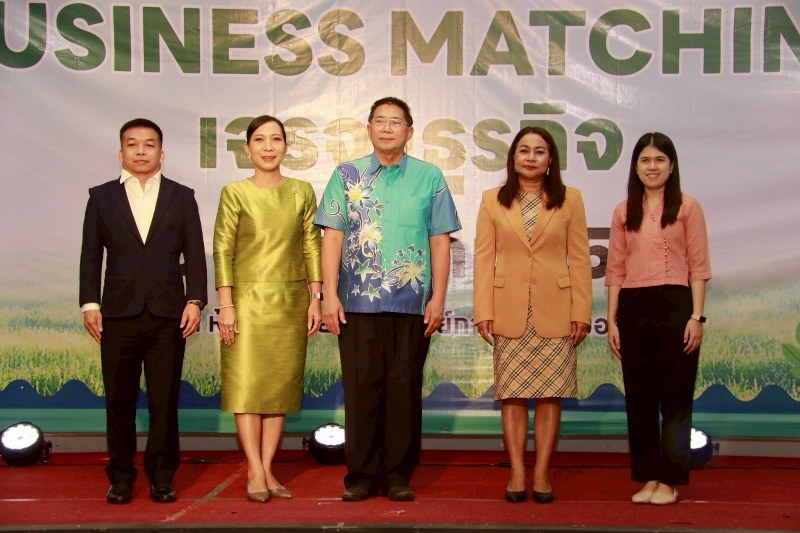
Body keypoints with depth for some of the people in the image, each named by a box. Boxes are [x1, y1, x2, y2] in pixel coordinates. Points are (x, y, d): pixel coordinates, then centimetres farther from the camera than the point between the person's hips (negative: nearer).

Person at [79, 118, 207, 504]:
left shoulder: (181, 197, 11)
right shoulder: (102, 197, 11)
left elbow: (194, 253, 6)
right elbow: (91, 254, 8)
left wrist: (194, 301, -4)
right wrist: (90, 303, -1)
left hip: (168, 314, 0)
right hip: (118, 314, 0)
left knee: (164, 400, 2)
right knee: (119, 400, 4)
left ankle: (161, 476, 13)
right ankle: (121, 477, 16)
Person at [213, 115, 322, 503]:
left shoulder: (302, 192, 7)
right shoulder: (235, 193, 0)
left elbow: (312, 247, 8)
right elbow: (222, 250, -3)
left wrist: (316, 299, 2)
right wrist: (226, 304, -9)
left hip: (291, 301, 3)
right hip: (248, 299, -2)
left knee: (281, 383, 3)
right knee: (247, 383, -4)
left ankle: (266, 469, 9)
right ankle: (255, 473, -1)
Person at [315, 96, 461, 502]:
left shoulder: (429, 177, 6)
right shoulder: (347, 175, 8)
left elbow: (440, 241, 4)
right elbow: (332, 237, 4)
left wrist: (438, 299, -2)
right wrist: (330, 295, -4)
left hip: (412, 303, 0)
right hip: (357, 302, 0)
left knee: (405, 389, 4)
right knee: (361, 388, 3)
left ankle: (397, 475, 15)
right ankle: (361, 475, 13)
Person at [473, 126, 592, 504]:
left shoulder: (569, 199, 5)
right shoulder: (492, 200, 7)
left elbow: (580, 258, 3)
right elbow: (484, 258, 3)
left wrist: (581, 311, -3)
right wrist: (483, 311, -4)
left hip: (555, 312, 0)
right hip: (509, 311, 1)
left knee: (550, 393, 1)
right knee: (512, 394, 2)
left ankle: (541, 473, 8)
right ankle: (517, 473, 8)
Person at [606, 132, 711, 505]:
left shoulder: (687, 207, 2)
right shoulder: (624, 212, 11)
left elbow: (698, 265, -1)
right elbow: (615, 269, 10)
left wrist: (697, 316, -8)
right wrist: (612, 320, 5)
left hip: (675, 305, -3)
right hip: (633, 308, 3)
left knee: (675, 395, 2)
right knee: (639, 396, 6)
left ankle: (669, 479, 9)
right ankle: (647, 477, 16)